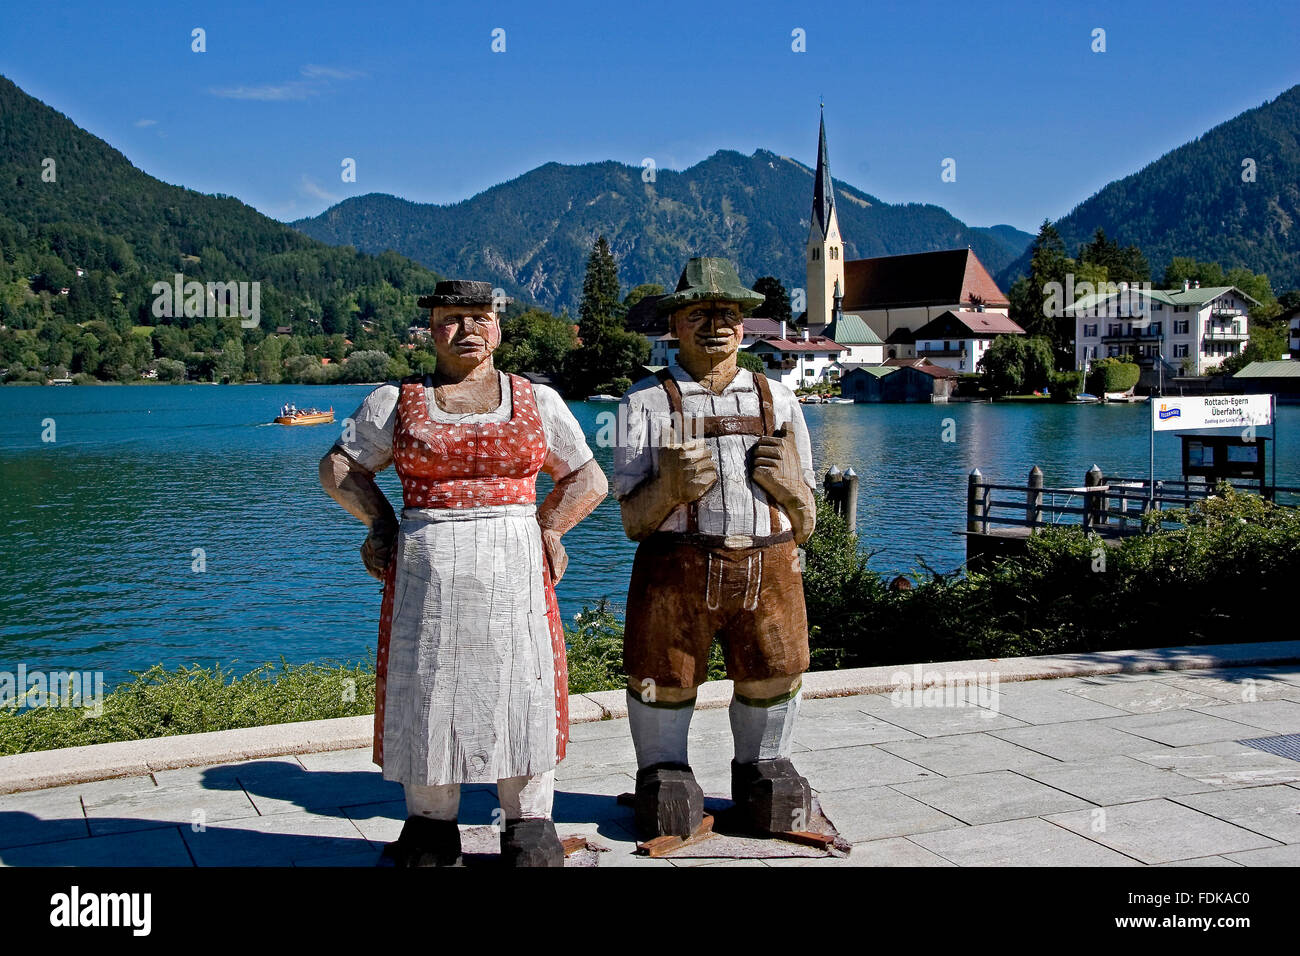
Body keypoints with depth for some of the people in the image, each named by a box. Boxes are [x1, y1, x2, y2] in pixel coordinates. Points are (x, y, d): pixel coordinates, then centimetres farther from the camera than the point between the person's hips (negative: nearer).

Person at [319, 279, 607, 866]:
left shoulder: (537, 400, 10)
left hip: (514, 573, 0)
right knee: (427, 690, 3)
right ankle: (431, 831, 17)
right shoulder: (395, 402, 8)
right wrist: (382, 523, 4)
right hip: (427, 573, 0)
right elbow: (338, 468, 16)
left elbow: (588, 479, 16)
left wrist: (545, 530, 3)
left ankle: (530, 831, 13)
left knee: (521, 688, 1)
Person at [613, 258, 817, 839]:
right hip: (677, 568, -2)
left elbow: (806, 523, 14)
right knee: (662, 683, 4)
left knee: (772, 682, 9)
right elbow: (633, 521, 1)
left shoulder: (778, 401, 15)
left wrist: (789, 482, -8)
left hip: (768, 569, 2)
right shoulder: (647, 402, 7)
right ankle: (664, 778, 30)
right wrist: (670, 488, -19)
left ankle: (763, 774, 36)